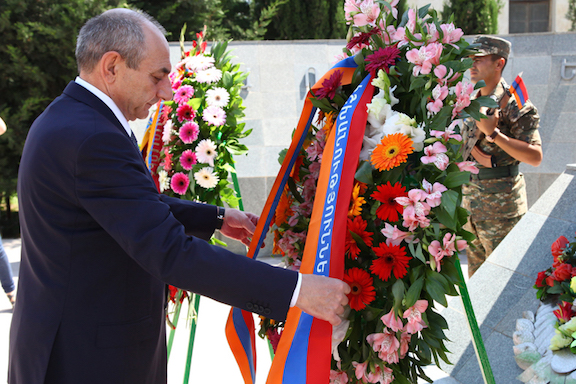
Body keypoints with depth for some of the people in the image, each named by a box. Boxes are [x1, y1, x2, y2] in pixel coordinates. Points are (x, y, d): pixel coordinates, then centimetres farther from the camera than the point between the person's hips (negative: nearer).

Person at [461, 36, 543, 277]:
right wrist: (474, 155, -4)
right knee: (475, 273, 17)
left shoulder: (515, 105, -13)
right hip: (470, 198, 8)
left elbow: (535, 157, -20)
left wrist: (494, 133, -24)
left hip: (501, 203, -7)